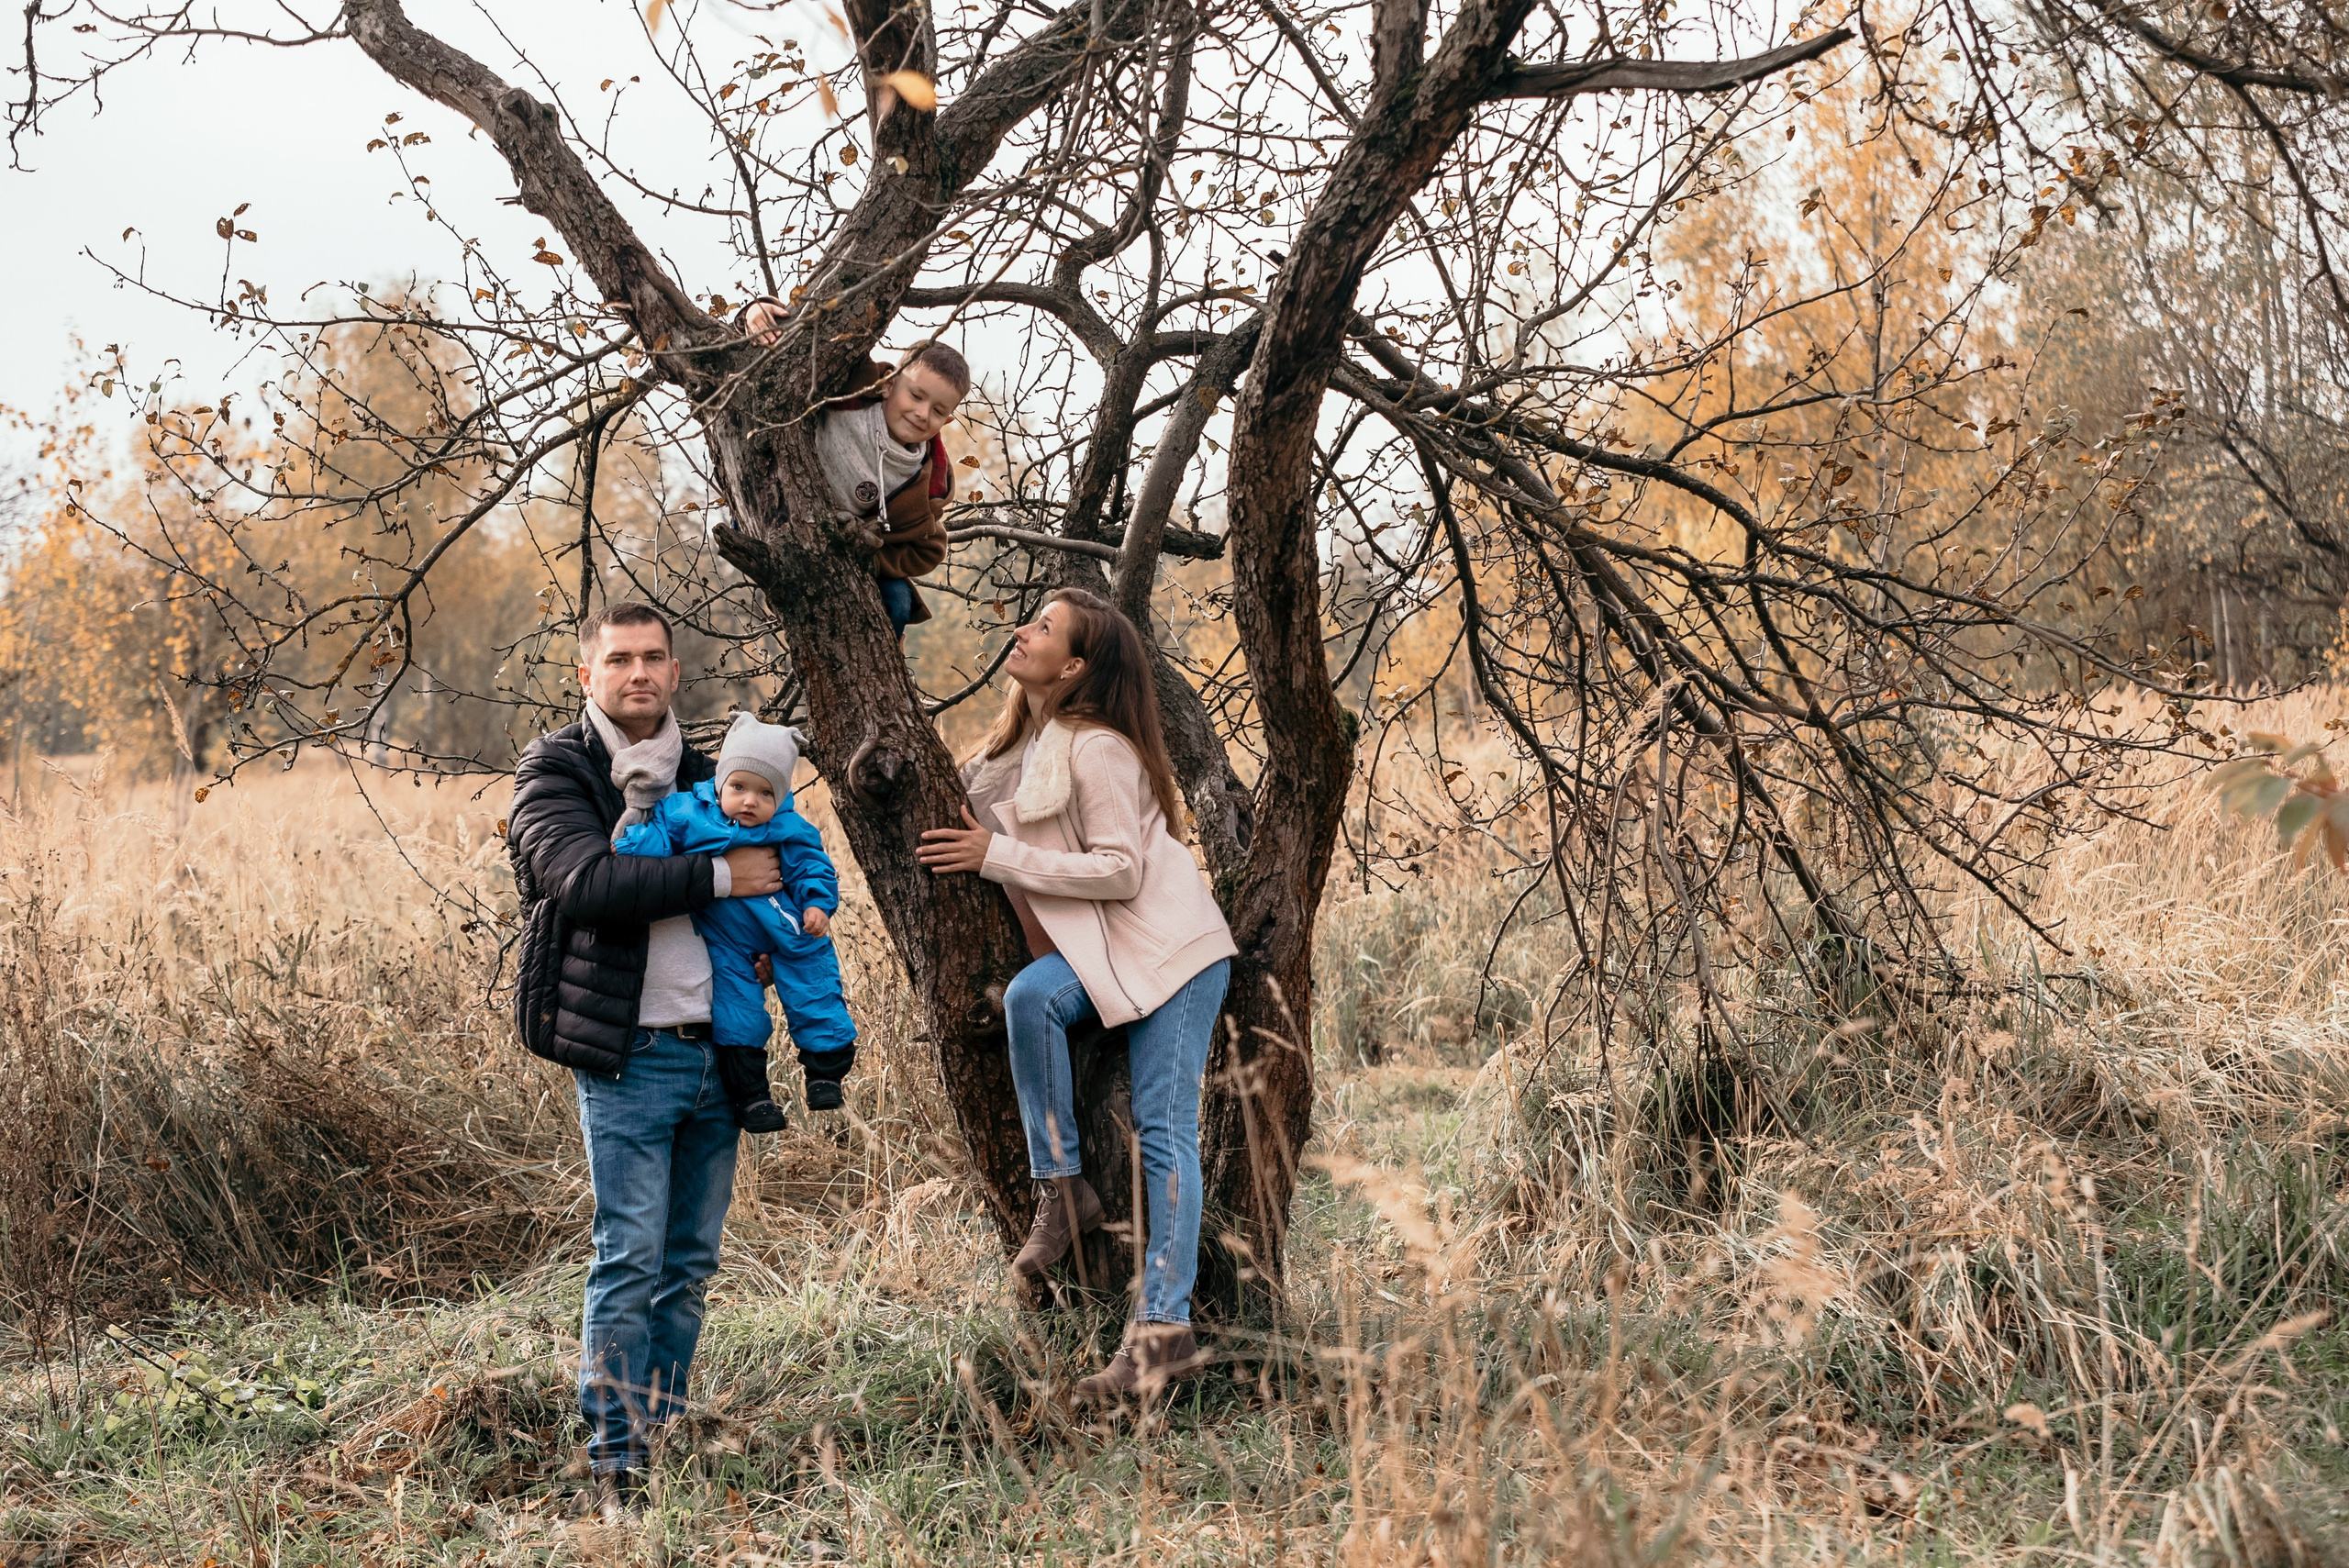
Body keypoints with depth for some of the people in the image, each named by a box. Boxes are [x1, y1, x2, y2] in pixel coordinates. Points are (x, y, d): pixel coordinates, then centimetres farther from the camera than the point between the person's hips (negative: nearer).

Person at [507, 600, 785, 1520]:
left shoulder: (700, 772, 17)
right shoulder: (555, 774, -3)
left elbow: (765, 859, 29)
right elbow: (588, 882, -21)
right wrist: (719, 876, -17)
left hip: (717, 1054, 6)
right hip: (627, 1058, -6)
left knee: (691, 1264, 10)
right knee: (630, 1262, -4)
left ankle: (666, 1436, 20)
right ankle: (615, 1460, 4)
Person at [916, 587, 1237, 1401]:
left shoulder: (1097, 748, -17)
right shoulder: (1024, 740, 10)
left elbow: (1120, 869, -20)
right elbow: (978, 808, 30)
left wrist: (996, 857, -19)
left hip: (1170, 948, -7)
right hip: (1097, 950, 7)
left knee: (1163, 1128, -11)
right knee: (1029, 996, -26)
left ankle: (1164, 1327, -12)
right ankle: (1062, 1188, -16)